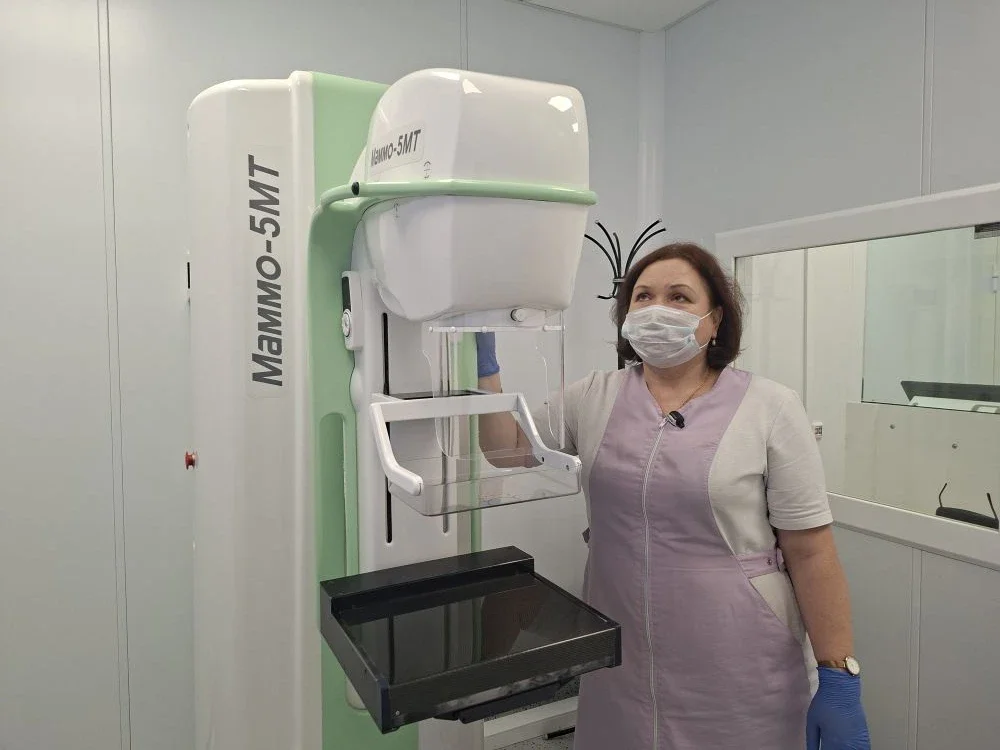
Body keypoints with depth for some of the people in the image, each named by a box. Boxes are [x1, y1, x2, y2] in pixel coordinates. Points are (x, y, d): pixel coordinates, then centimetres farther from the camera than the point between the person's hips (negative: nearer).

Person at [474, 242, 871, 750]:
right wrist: (483, 363, -4)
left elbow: (810, 553, -8)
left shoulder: (769, 408, -9)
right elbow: (505, 447, 5)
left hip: (739, 670, -2)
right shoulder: (594, 399, 1)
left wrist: (839, 678, -7)